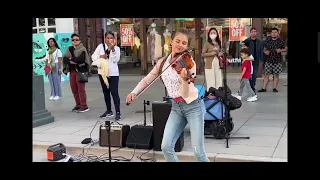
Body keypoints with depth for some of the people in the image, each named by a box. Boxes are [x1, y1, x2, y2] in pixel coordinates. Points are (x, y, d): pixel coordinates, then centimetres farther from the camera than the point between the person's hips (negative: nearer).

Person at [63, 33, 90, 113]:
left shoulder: (82, 49, -5)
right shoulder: (69, 49, 14)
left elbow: (80, 59, -20)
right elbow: (65, 59, 3)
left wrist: (71, 59, -5)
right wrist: (71, 60, -15)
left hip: (80, 71, -6)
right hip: (72, 71, 6)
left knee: (81, 89, -6)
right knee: (74, 89, 9)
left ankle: (84, 106, 1)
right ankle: (78, 105, 20)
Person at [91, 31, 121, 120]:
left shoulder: (116, 48, -2)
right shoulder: (100, 46, 4)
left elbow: (116, 60, -14)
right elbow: (93, 57, 3)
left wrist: (113, 50, -23)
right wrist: (100, 56, -15)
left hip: (113, 73, -4)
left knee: (114, 92, -11)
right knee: (106, 92, 13)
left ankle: (118, 112, -8)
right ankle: (109, 111, 25)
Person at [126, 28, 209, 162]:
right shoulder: (162, 62, 3)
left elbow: (185, 93, -21)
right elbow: (146, 80, 14)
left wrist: (185, 79, -41)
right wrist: (134, 92, -3)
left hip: (193, 106, -5)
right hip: (176, 107, 5)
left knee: (198, 150, -7)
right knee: (166, 147, -5)